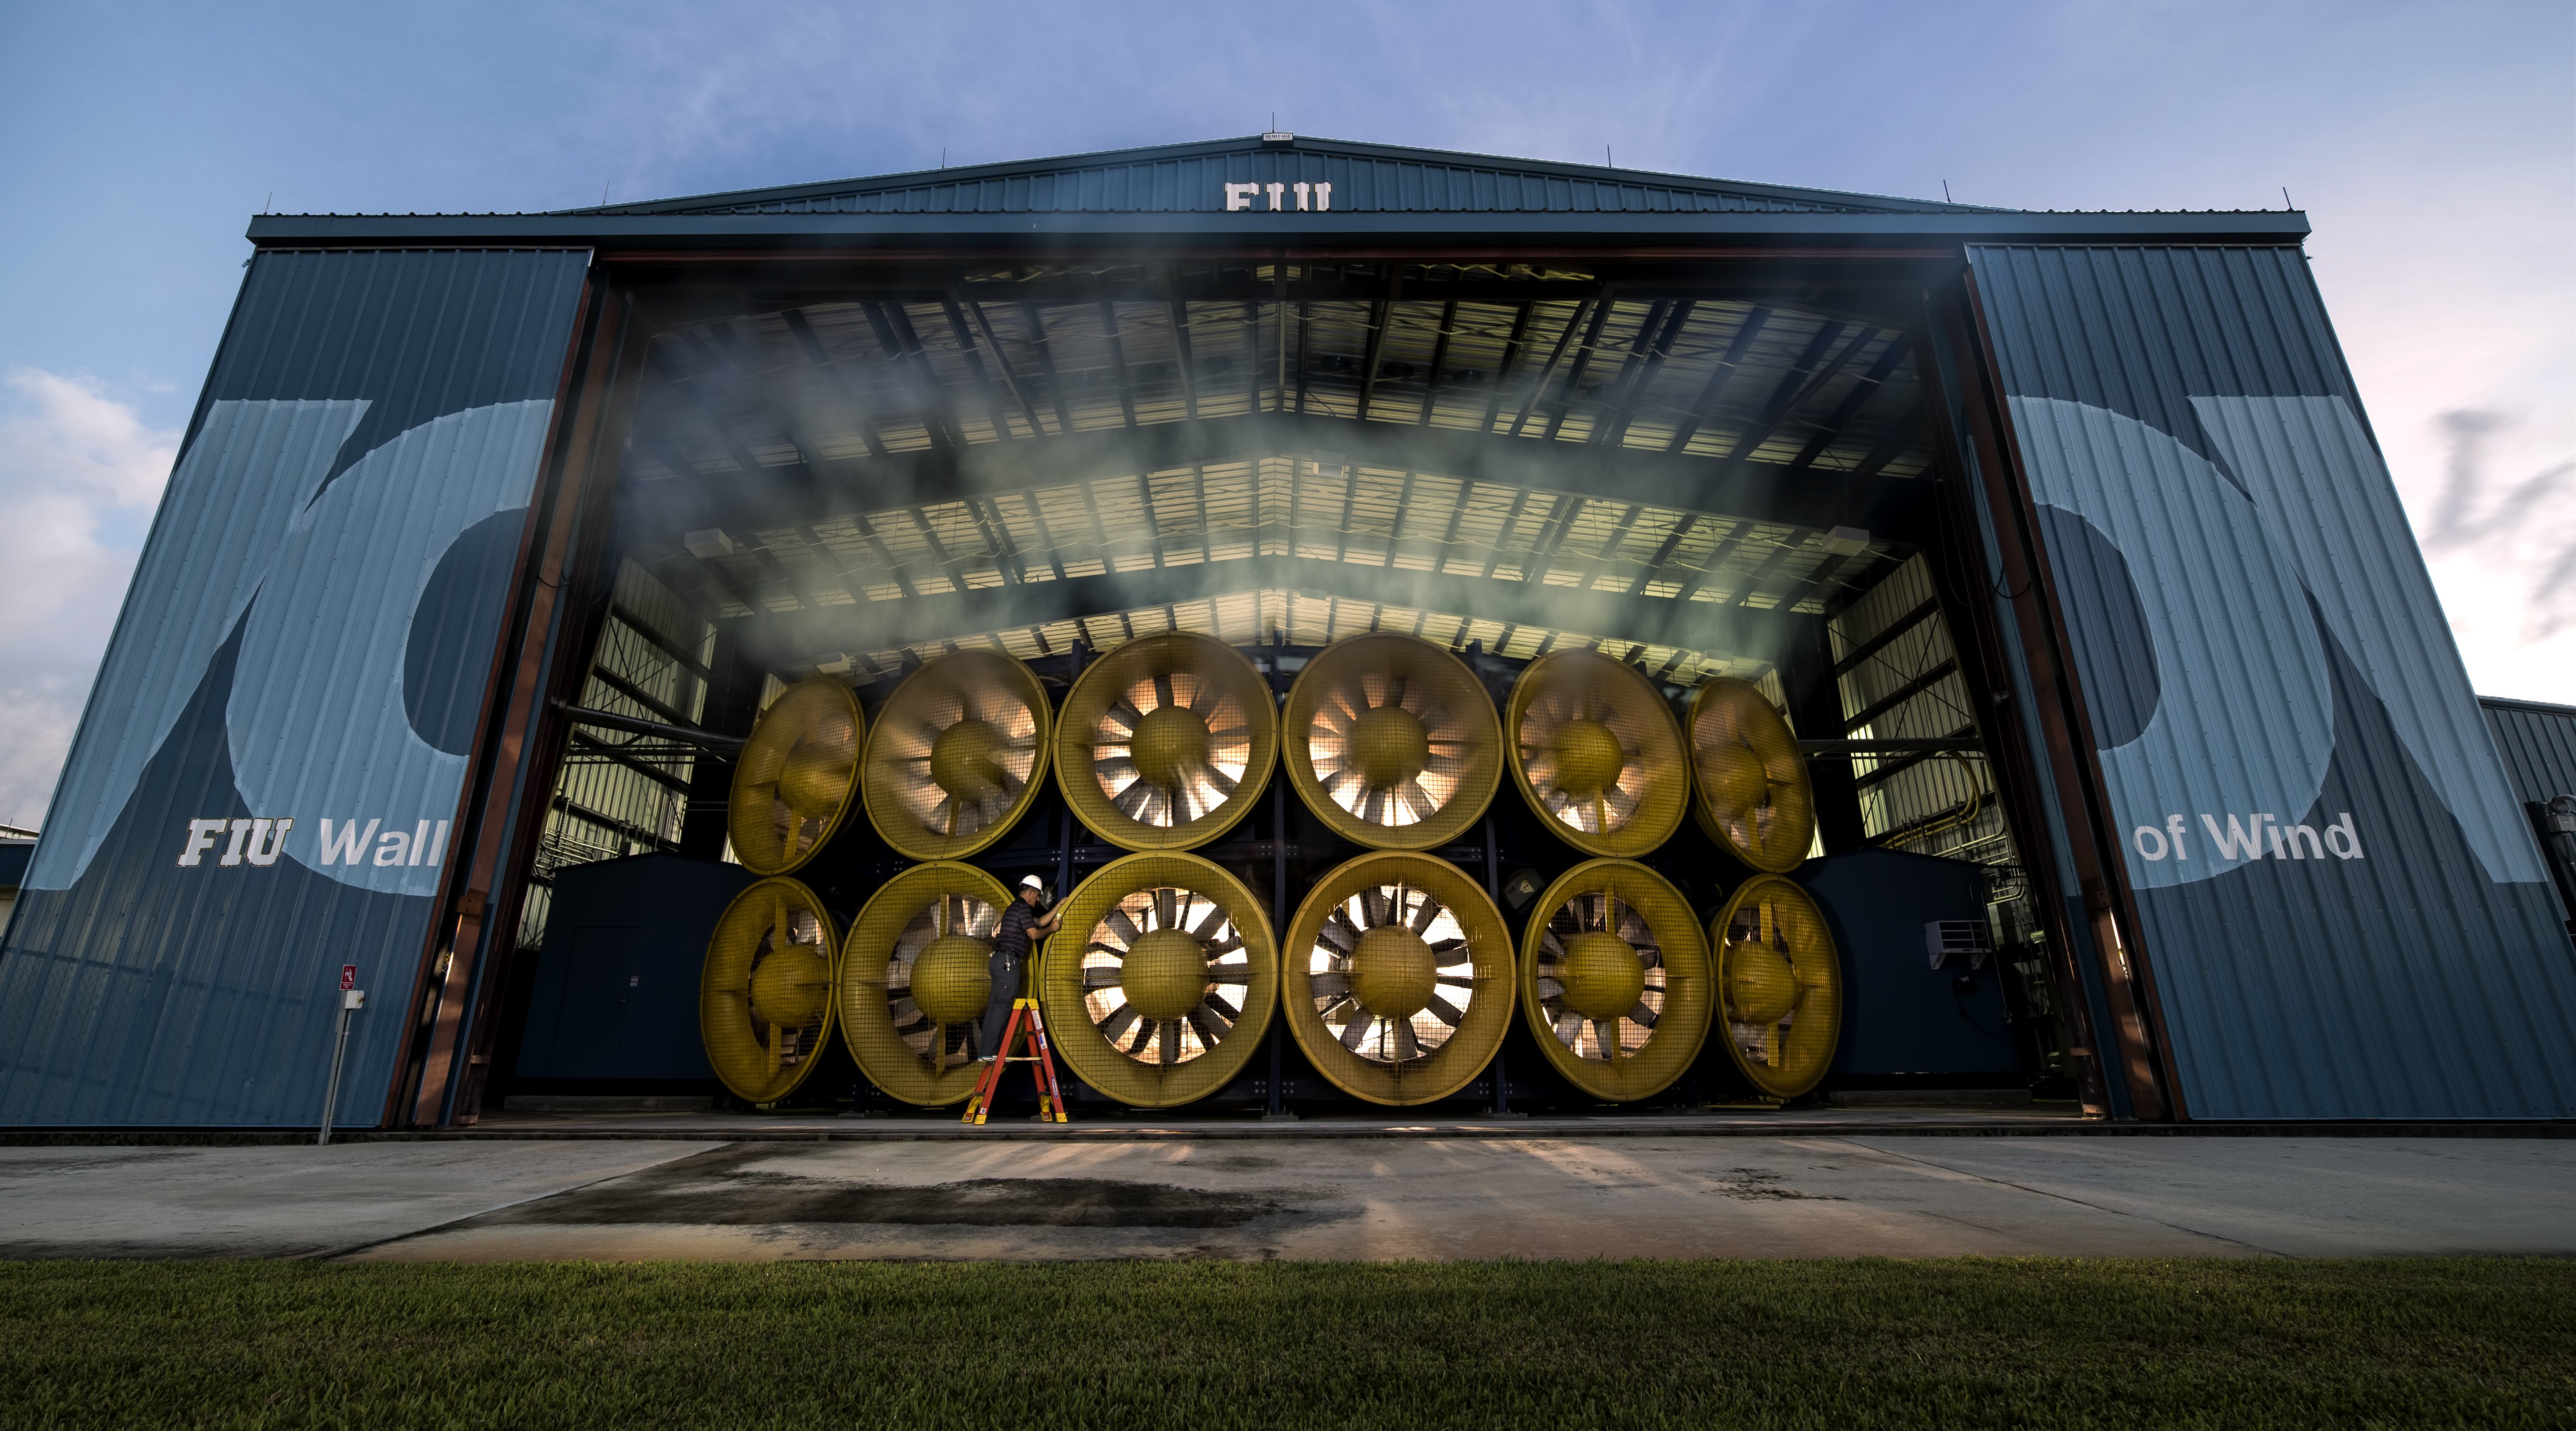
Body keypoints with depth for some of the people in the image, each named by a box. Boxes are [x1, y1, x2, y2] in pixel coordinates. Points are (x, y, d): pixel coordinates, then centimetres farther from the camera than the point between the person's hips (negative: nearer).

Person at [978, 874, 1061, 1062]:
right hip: (1008, 961, -10)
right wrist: (1052, 929, 6)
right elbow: (1034, 934, -10)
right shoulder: (1023, 908, -8)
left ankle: (986, 1052, 9)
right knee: (1003, 1007, -10)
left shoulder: (1015, 908, 24)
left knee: (994, 1007, 8)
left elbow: (1040, 922, 29)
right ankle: (989, 1053, -11)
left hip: (999, 961, 10)